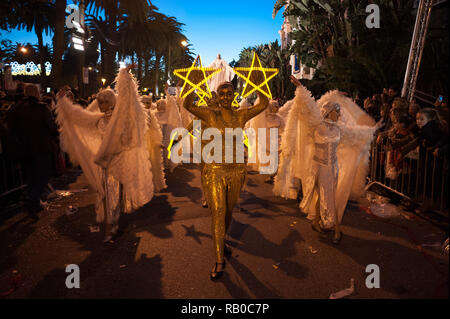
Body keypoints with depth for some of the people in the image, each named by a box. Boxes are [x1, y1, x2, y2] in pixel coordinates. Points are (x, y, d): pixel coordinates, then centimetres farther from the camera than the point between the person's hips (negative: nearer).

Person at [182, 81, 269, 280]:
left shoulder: (241, 115, 3)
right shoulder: (210, 114, -2)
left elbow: (264, 104, -5)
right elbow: (187, 105, -13)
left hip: (236, 170, 3)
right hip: (214, 169, -3)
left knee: (228, 211, 17)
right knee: (217, 212, -6)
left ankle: (221, 239, 44)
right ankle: (219, 261, 0)